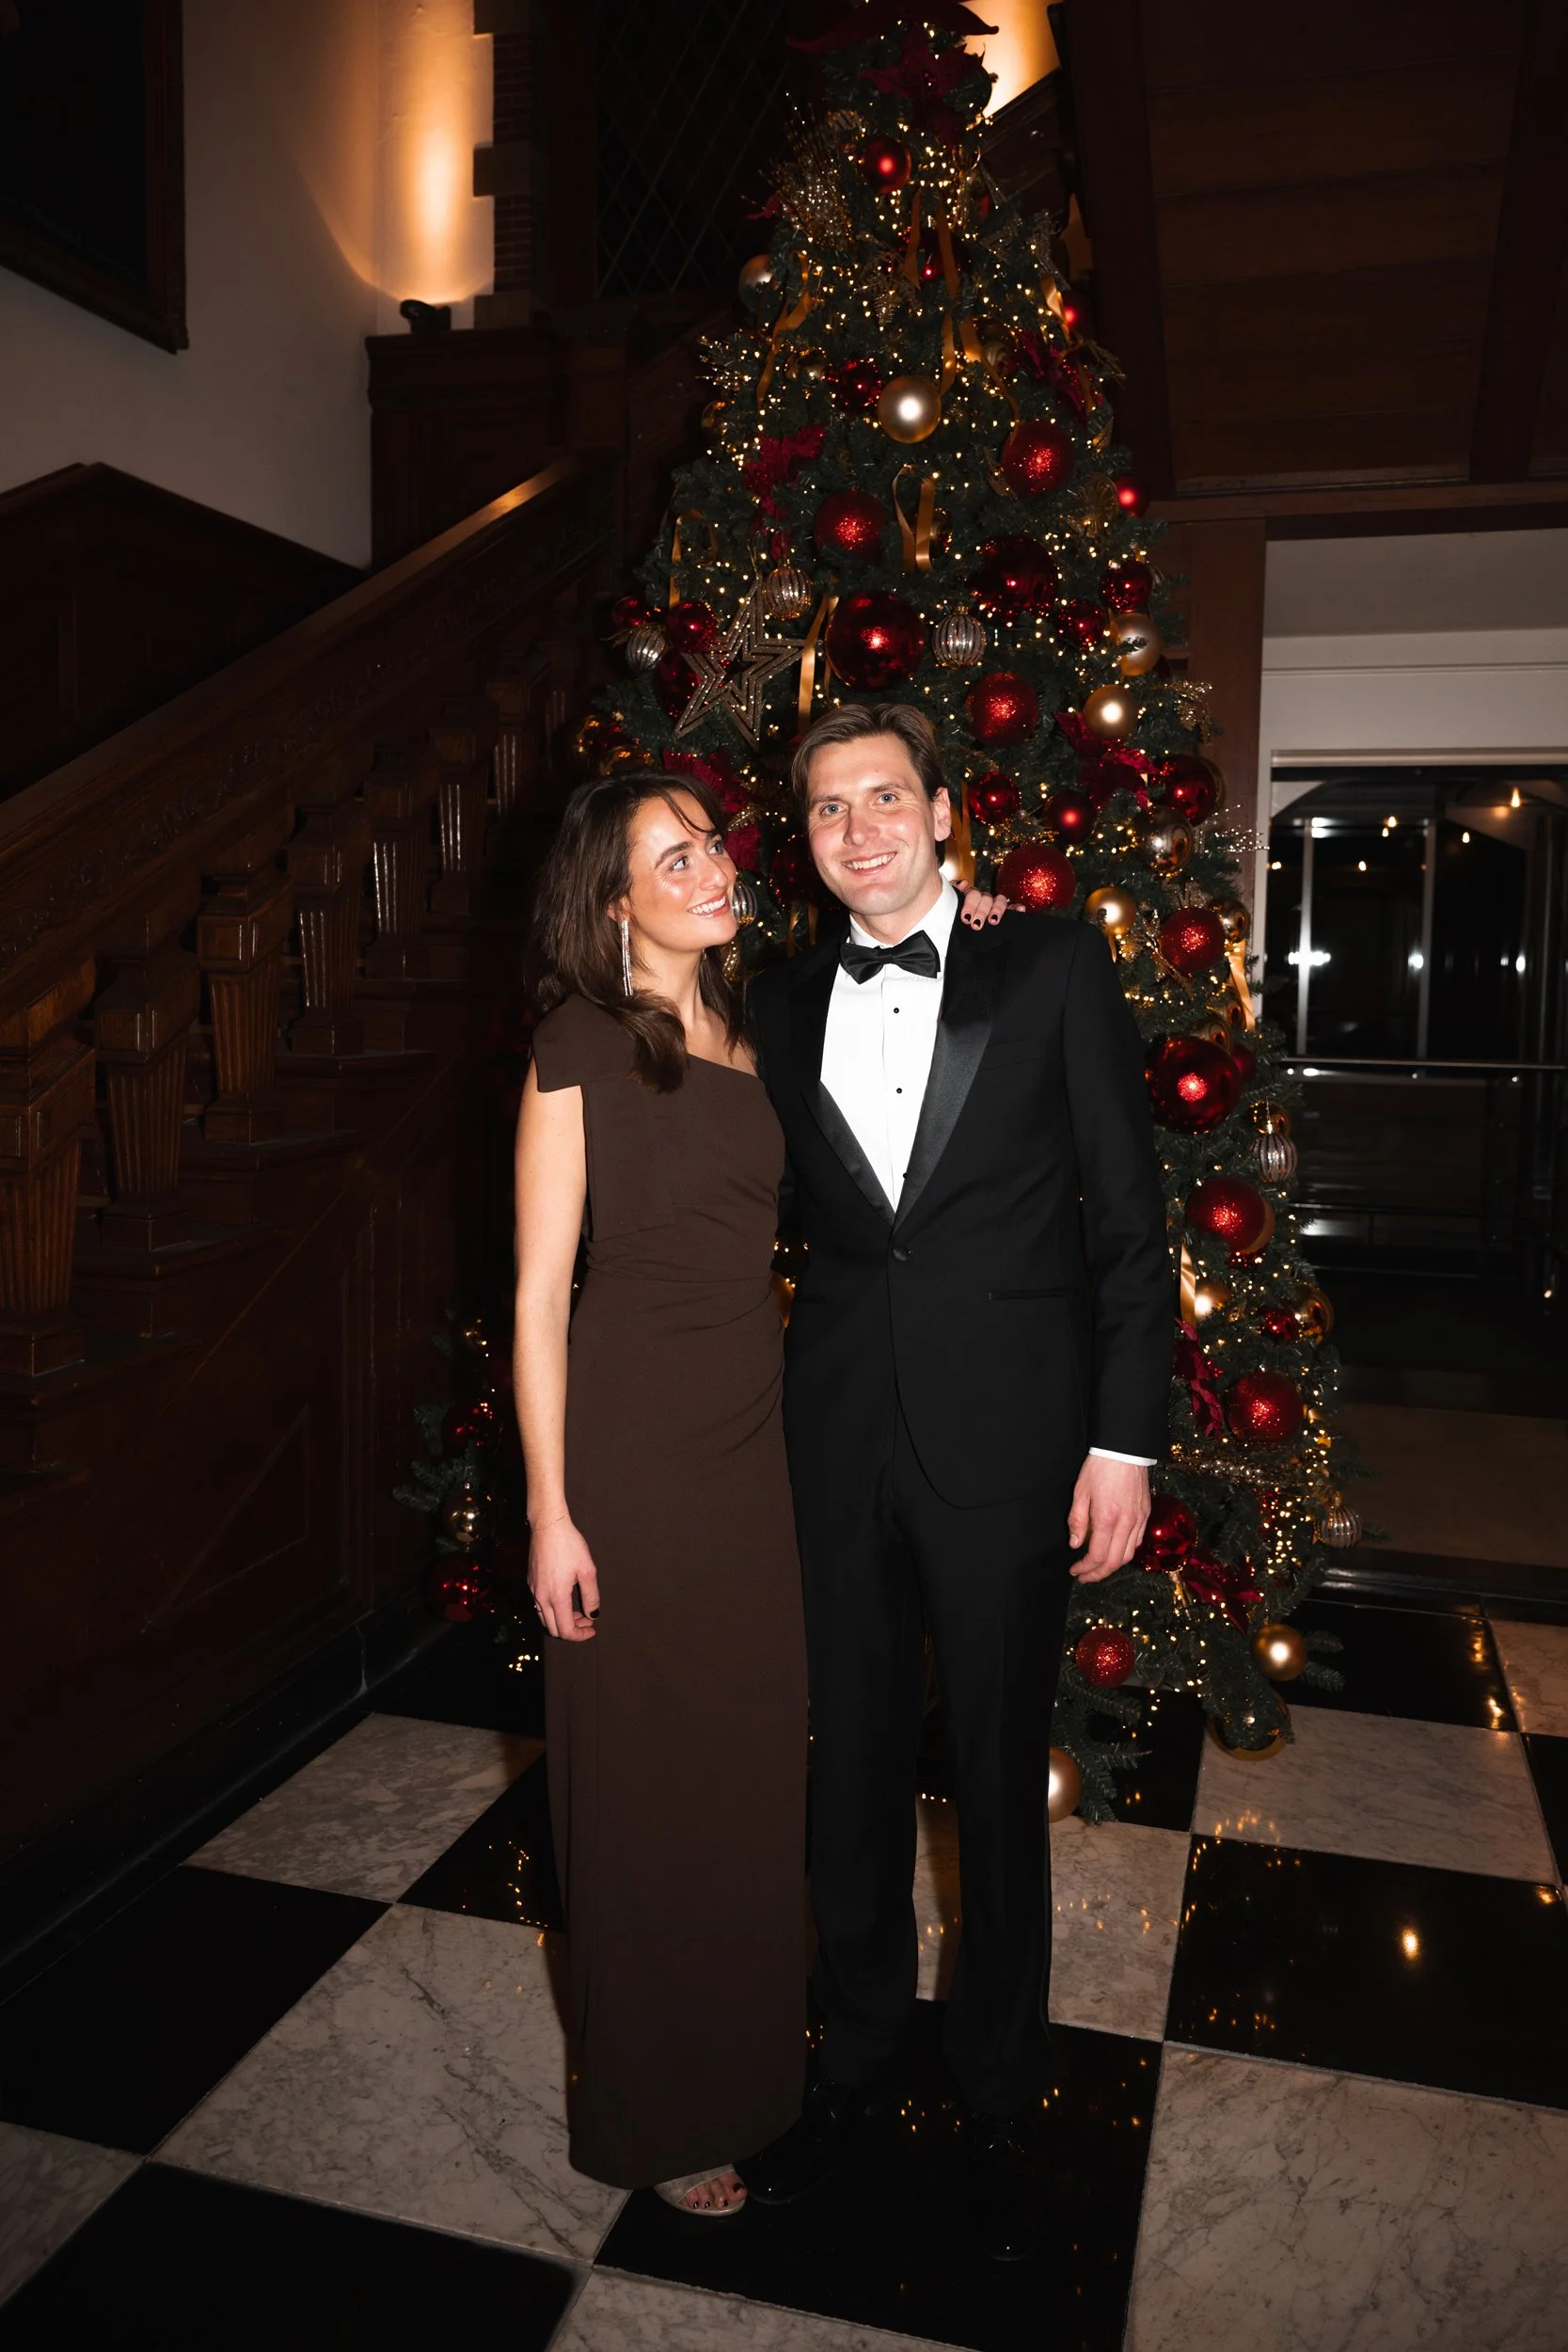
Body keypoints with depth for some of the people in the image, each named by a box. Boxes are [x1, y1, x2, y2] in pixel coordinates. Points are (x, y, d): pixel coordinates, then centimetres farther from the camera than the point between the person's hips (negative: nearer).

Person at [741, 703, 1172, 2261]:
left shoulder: (1053, 969, -3)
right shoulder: (783, 1003, 7)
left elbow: (1130, 1218, -4)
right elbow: (779, 1212, 10)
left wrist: (1126, 1436, -8)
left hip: (1008, 1434, -3)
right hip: (838, 1439, 3)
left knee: (1000, 1778, 12)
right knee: (852, 1763, 16)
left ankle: (1000, 2099, 35)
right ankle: (857, 2056, 40)